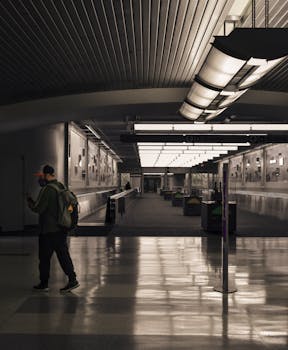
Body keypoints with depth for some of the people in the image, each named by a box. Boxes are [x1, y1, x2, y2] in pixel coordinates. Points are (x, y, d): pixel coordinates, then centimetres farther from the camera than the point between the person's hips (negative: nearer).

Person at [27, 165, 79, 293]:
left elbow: (38, 208, -19)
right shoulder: (61, 187, 7)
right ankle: (72, 279, 4)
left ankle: (44, 284, 16)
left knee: (44, 257, 6)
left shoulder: (46, 190, -17)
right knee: (63, 254, 9)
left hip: (48, 230, -7)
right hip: (61, 228, 7)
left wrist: (29, 202, 3)